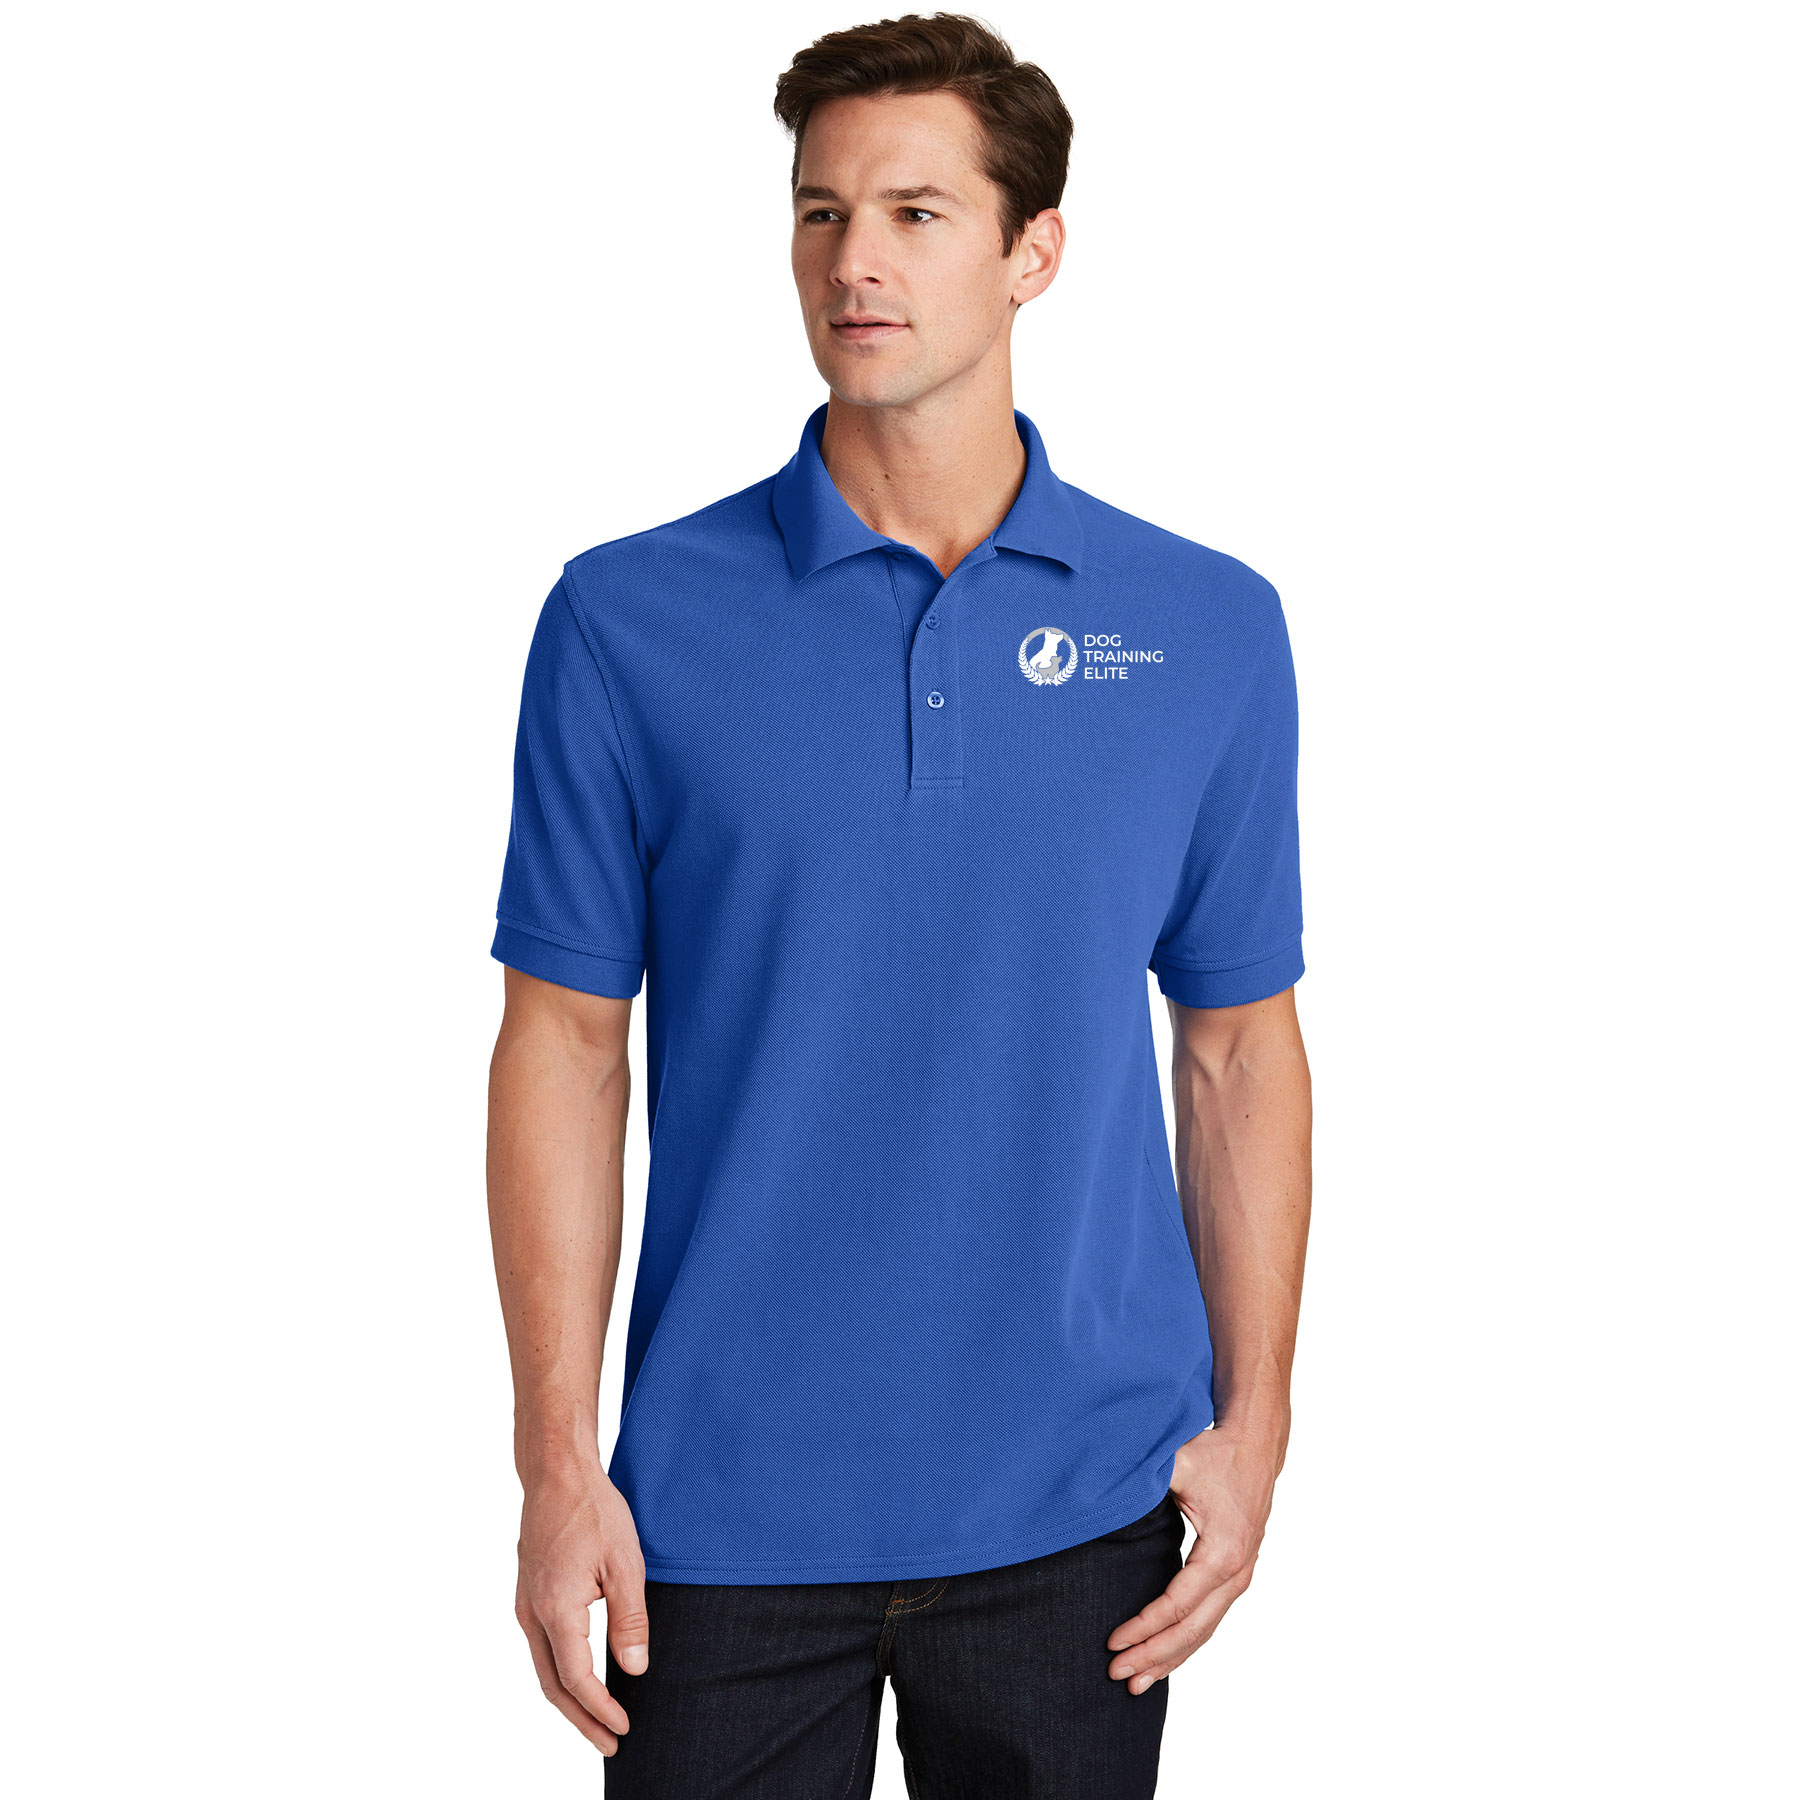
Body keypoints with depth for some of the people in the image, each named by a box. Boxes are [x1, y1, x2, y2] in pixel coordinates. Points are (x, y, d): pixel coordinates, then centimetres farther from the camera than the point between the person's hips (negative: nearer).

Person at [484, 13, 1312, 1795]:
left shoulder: (1210, 628, 0)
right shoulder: (628, 621, -3)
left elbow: (1239, 1049, 5)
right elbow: (564, 1049, -2)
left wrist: (1251, 1421, 1)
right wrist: (559, 1462, -6)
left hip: (1078, 1509, 1)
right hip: (726, 1511, -1)